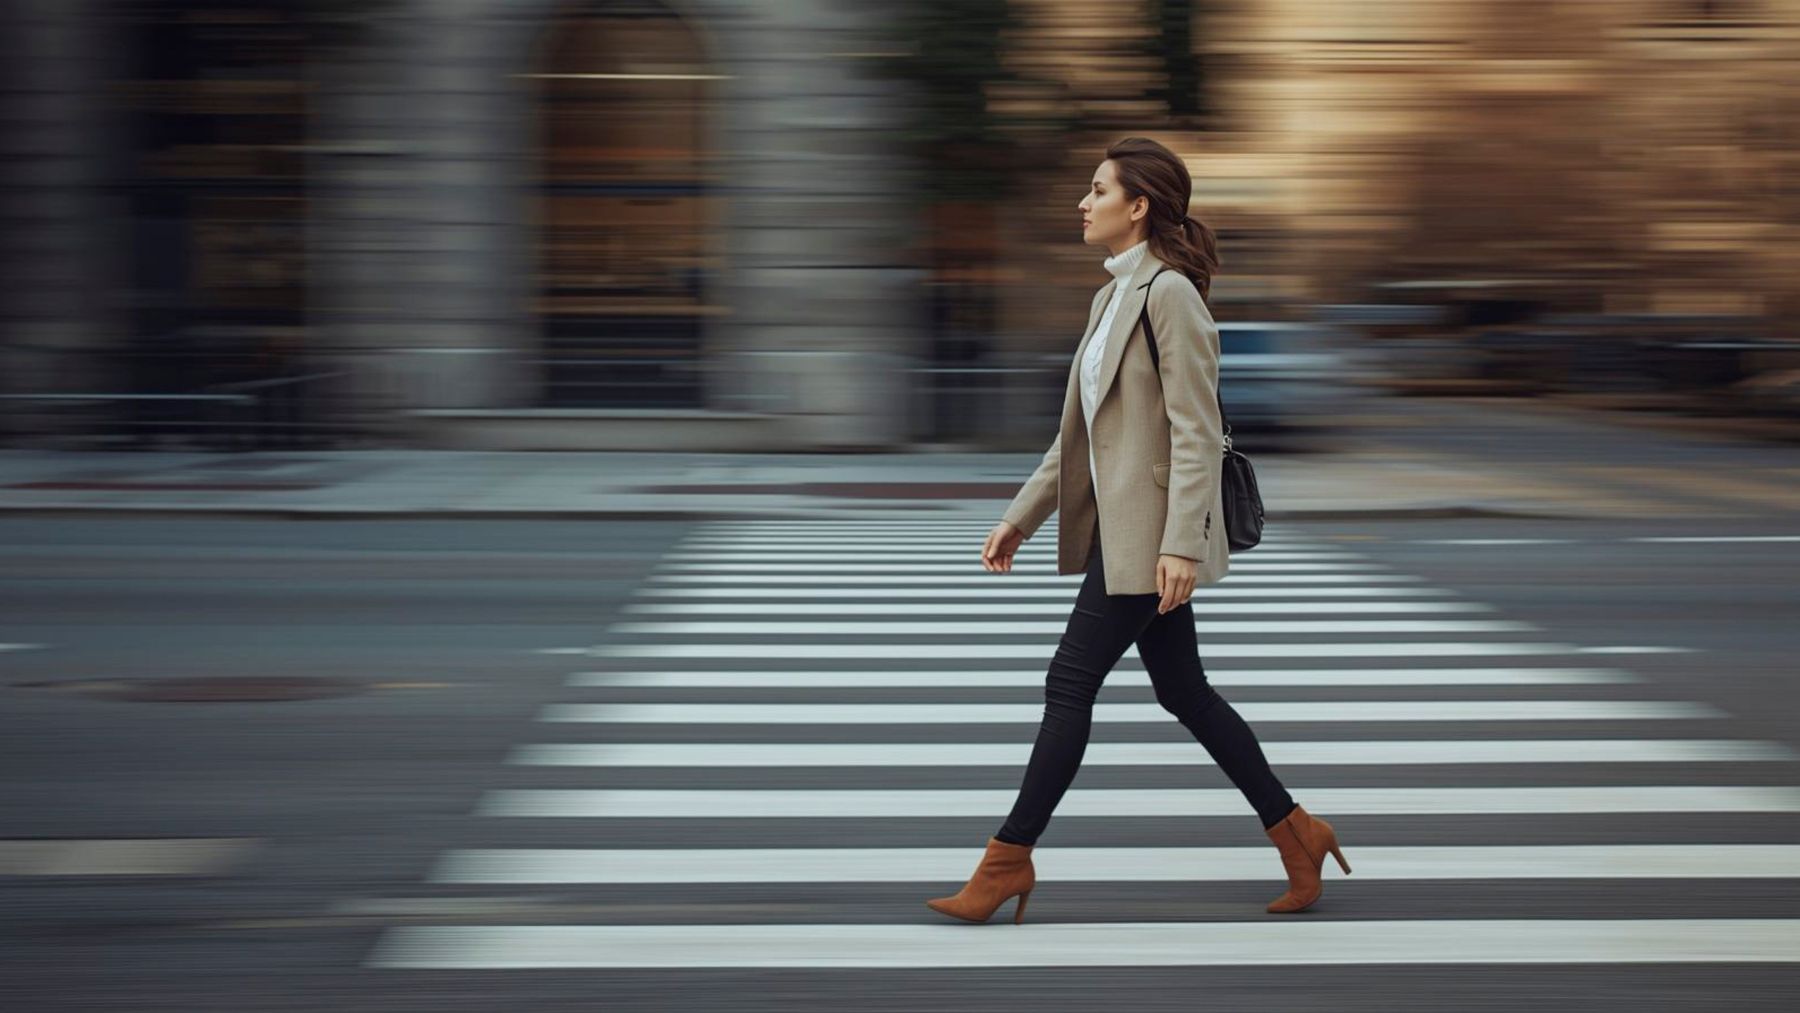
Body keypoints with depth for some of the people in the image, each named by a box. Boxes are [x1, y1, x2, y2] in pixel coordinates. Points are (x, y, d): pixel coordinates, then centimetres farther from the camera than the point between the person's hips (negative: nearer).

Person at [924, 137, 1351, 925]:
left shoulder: (1170, 294, -14)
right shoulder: (1112, 298, 15)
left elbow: (1197, 432, -19)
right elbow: (1081, 431, 20)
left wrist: (1181, 543, -24)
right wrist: (1020, 519, 18)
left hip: (1150, 532, -10)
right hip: (1119, 528, 10)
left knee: (1071, 681, -6)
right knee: (1183, 691, 12)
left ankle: (1009, 859, 1)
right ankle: (1294, 831, 20)